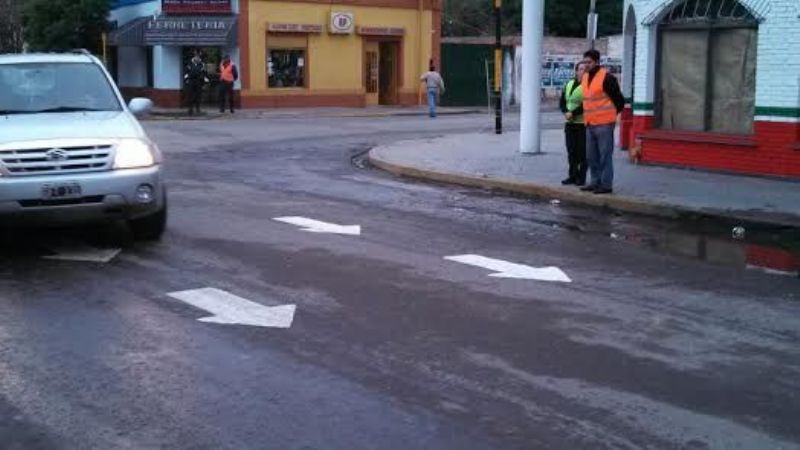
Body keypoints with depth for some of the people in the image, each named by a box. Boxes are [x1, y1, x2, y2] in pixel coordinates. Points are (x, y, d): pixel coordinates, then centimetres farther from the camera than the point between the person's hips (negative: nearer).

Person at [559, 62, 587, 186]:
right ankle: (573, 175, 17)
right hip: (569, 123, 6)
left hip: (582, 123, -6)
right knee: (571, 151, 9)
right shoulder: (569, 84, 13)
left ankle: (581, 177, 5)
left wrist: (573, 113, -19)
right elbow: (562, 101, 11)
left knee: (582, 151, -2)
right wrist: (566, 112, -8)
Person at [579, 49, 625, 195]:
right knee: (591, 156, 13)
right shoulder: (585, 78, 14)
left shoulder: (606, 77, -11)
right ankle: (596, 182, 22)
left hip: (604, 124, -8)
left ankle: (606, 184, -1)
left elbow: (619, 100, -7)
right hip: (589, 124, 8)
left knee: (605, 155, -5)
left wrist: (611, 114, 2)